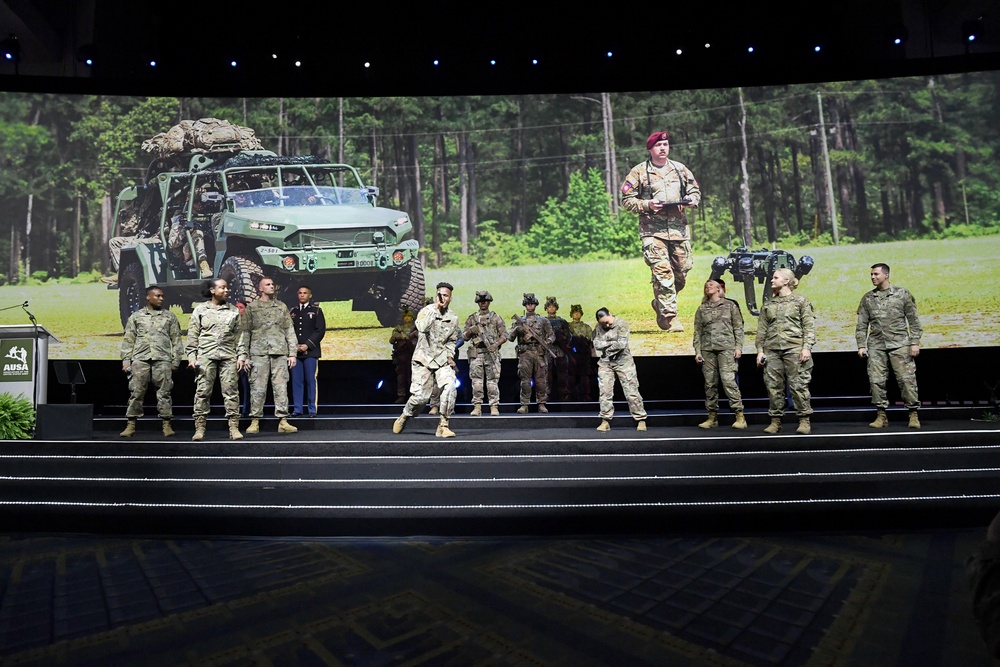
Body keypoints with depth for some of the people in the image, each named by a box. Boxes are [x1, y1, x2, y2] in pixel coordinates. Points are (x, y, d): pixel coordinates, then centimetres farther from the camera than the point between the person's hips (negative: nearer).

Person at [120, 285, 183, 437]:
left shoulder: (169, 316, 12)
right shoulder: (136, 316, 13)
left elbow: (176, 340, 9)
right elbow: (128, 340, 10)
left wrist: (176, 360, 2)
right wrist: (126, 360, 2)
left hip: (162, 360, 0)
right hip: (140, 359, 1)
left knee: (164, 393, -1)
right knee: (136, 393, 0)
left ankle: (166, 424, 4)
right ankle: (131, 425, 6)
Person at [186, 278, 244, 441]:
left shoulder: (234, 310, 11)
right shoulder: (200, 309, 7)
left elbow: (239, 335, 10)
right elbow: (192, 335, 6)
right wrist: (191, 356, -2)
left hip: (228, 356, 1)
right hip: (206, 355, -1)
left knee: (231, 391, -2)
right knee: (203, 391, -1)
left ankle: (234, 428, 0)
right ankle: (200, 429, 5)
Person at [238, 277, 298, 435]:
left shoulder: (282, 307, 15)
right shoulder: (251, 307, 9)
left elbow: (290, 331, 12)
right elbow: (245, 333, 5)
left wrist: (293, 353, 4)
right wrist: (244, 355, -3)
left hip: (280, 353, 2)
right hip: (259, 353, -2)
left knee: (281, 387, -1)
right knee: (257, 388, -2)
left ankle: (283, 421, 1)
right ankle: (255, 421, 5)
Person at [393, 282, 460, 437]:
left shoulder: (453, 318, 4)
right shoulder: (426, 311, -8)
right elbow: (422, 327, -31)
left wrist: (450, 356, 2)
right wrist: (436, 309, -29)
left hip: (442, 359, 3)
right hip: (424, 359, -3)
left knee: (450, 388, -21)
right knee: (420, 396, -3)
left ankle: (443, 426, -10)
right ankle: (404, 417, 29)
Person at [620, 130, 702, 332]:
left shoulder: (680, 169, 14)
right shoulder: (639, 172, 2)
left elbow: (695, 191, 22)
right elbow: (626, 200, 1)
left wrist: (692, 200, -1)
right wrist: (646, 205, -15)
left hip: (679, 229, 5)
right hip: (652, 231, -4)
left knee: (682, 271, 6)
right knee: (663, 273, -12)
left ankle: (660, 304, 29)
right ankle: (670, 317, -7)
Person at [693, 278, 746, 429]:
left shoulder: (730, 305, 9)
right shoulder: (701, 309, 15)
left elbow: (738, 328, 6)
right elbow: (698, 332, 11)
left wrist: (738, 347, -4)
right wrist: (697, 351, 3)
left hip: (726, 347, -3)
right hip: (707, 349, 3)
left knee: (728, 380, -14)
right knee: (710, 384, 2)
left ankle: (740, 416, -10)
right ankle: (712, 417, 8)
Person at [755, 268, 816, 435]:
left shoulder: (801, 301, 6)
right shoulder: (768, 305, 17)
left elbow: (809, 326, -1)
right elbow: (762, 329, 14)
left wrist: (807, 347, -11)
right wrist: (760, 350, 5)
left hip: (794, 349, -4)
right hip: (772, 350, 4)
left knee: (798, 385, -5)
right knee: (774, 386, 2)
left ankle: (804, 420, 2)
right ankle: (775, 420, 9)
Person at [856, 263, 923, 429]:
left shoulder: (902, 294, 3)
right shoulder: (867, 298, 9)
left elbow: (913, 320, 2)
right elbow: (862, 325, 8)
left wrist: (915, 342, -5)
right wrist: (861, 345, 2)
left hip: (899, 343, -2)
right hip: (876, 345, 2)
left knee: (907, 379, -3)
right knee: (876, 380, 0)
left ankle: (913, 414, 7)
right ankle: (881, 415, 8)